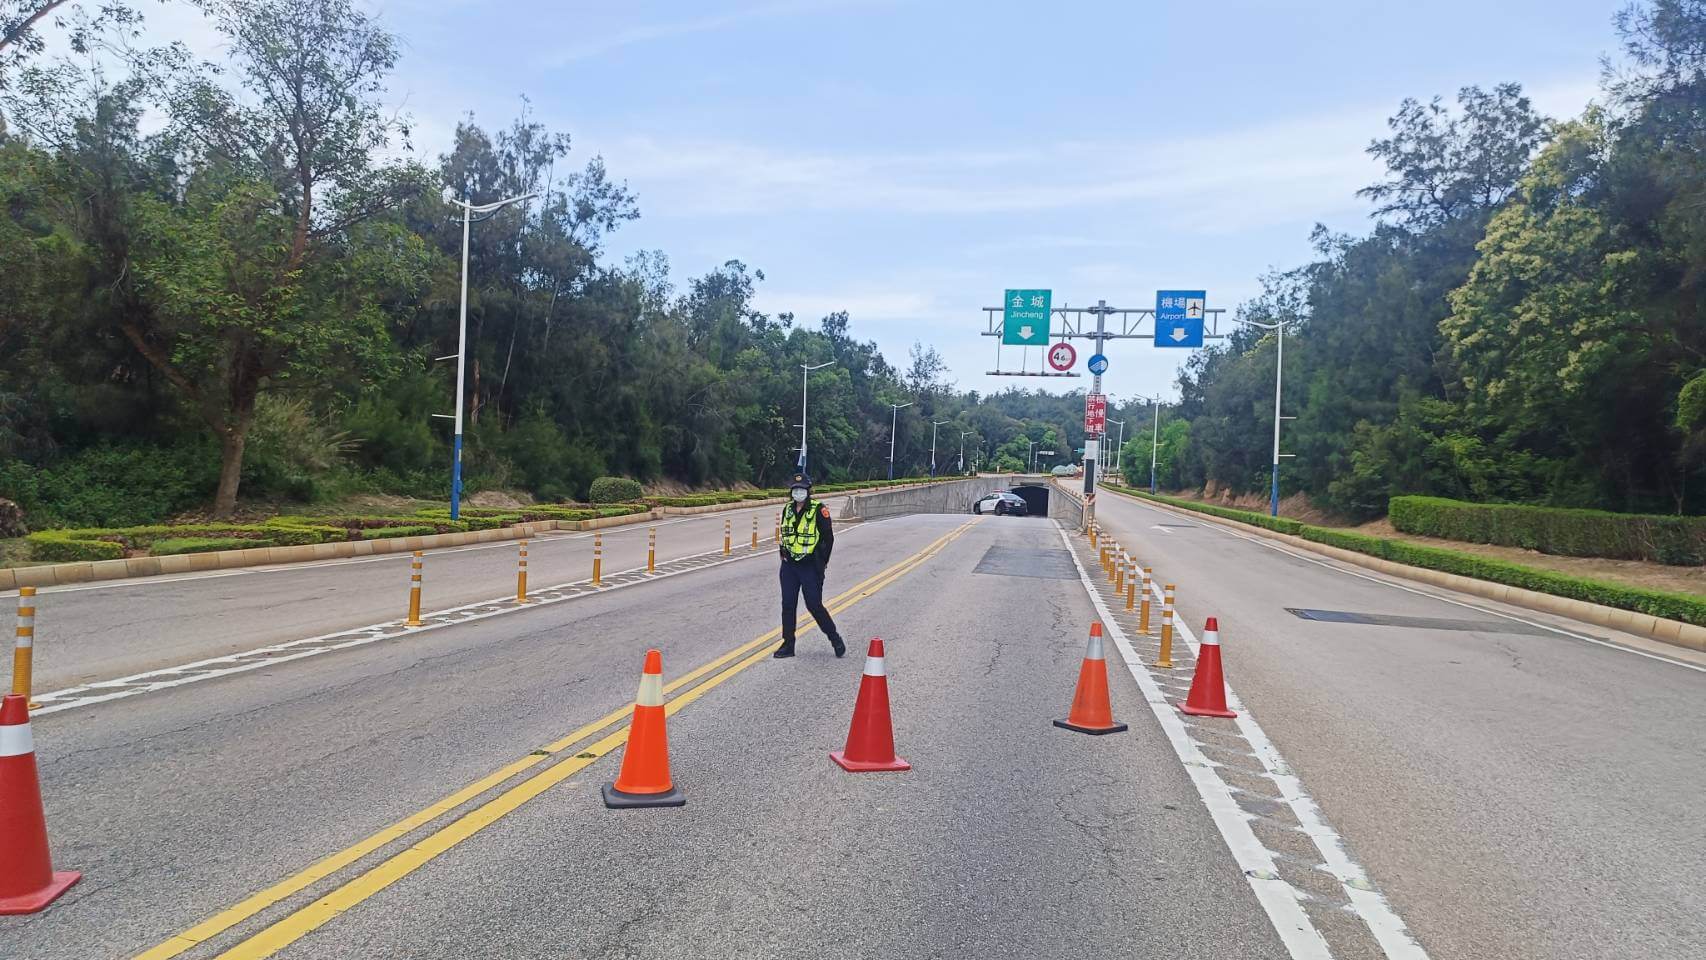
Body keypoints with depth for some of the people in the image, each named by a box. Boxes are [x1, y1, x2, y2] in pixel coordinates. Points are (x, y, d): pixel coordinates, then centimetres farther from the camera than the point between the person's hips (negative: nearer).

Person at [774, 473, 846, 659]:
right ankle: (788, 645, 14)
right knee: (788, 605, 5)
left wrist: (822, 563, -7)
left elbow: (828, 537, -8)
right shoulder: (788, 509, 9)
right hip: (789, 566, 6)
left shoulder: (818, 509, -10)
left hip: (810, 567, -6)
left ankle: (835, 638, 15)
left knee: (814, 605, -3)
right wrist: (783, 554, 11)